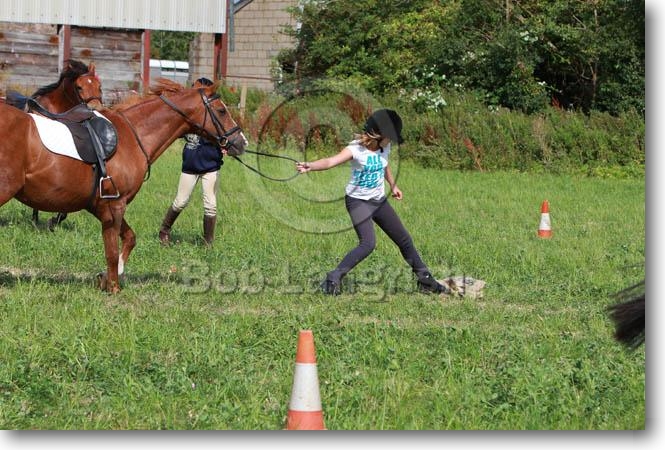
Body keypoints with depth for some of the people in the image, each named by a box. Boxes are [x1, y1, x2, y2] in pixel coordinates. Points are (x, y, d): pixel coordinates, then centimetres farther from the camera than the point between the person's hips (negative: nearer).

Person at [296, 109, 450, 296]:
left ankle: (425, 280, 30)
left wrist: (393, 185, 35)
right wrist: (310, 166, -59)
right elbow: (331, 161, -41)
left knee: (404, 240, 14)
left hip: (379, 201, 7)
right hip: (358, 201, -7)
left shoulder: (384, 148, -4)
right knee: (367, 243, -26)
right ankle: (334, 279, -19)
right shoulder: (356, 149, -24)